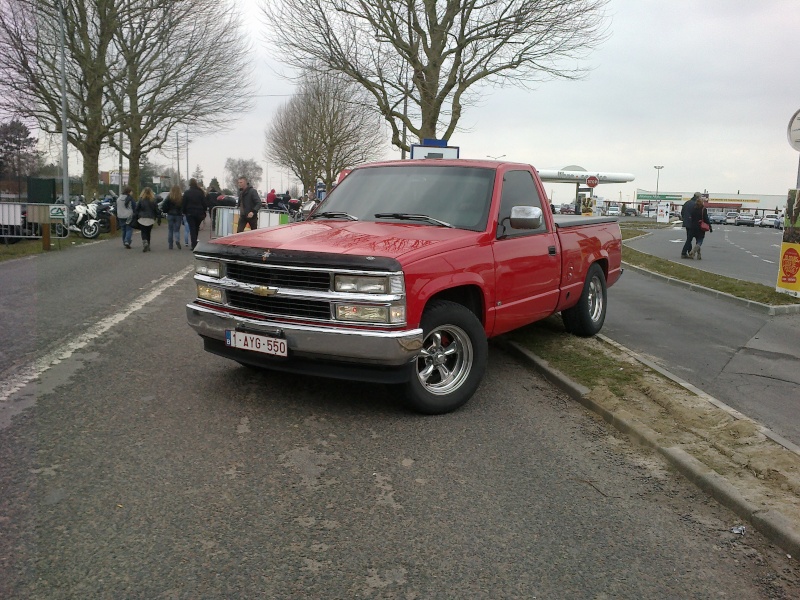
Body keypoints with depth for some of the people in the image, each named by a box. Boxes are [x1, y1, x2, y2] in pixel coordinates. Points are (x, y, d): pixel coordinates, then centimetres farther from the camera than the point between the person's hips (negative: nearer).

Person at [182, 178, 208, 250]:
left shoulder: (186, 193, -5)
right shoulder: (200, 192, 1)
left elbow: (183, 204, -3)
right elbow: (204, 203, 2)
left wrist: (183, 212, 8)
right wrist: (204, 213, 8)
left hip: (190, 213, -2)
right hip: (199, 213, 2)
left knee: (192, 229, -2)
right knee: (196, 229, 15)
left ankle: (194, 245, -10)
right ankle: (195, 243, 22)